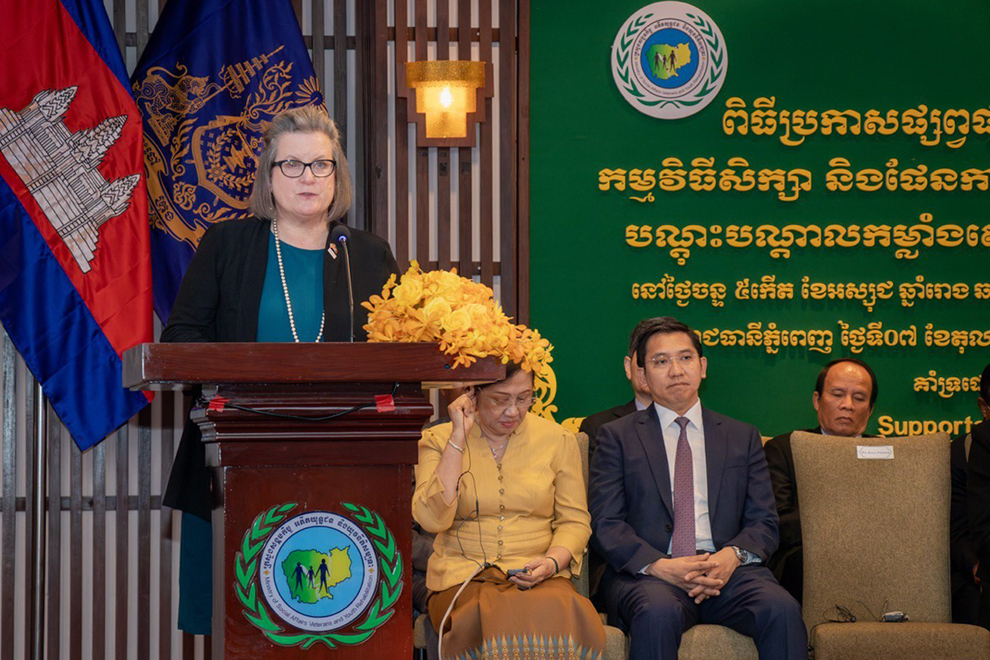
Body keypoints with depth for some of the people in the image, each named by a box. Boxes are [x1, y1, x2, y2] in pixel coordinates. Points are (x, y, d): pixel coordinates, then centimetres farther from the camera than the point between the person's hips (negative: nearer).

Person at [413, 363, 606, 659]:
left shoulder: (557, 440, 10)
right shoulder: (438, 441, 6)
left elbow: (575, 520, 12)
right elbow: (432, 519, -9)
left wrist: (553, 562, -10)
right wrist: (459, 438, -9)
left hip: (539, 579, 2)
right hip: (463, 577, -2)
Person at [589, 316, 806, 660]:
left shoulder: (743, 437, 20)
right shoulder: (617, 436, 13)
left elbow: (764, 523, 14)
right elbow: (606, 525, 3)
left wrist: (733, 555, -10)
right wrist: (660, 566, -15)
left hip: (726, 569, 2)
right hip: (645, 573, -2)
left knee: (782, 609, -31)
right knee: (658, 611, -38)